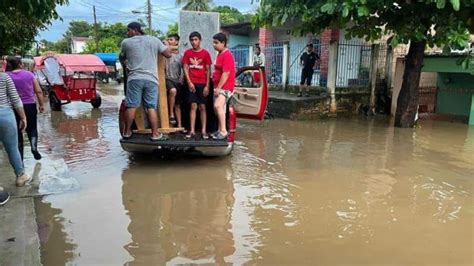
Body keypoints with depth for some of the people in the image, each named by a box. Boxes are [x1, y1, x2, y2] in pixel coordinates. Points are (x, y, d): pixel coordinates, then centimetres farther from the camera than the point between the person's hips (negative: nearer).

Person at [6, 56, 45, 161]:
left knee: (17, 131, 12)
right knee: (32, 129, 17)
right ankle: (34, 148, -5)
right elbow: (39, 91, -1)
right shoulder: (29, 74, -1)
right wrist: (41, 105, 8)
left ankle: (20, 156, 15)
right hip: (30, 106, 0)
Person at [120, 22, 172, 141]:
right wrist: (165, 46, 26)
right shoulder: (154, 40, 7)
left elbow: (121, 59, 23)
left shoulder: (126, 42, 8)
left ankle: (127, 132, 13)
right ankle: (155, 134, 4)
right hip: (151, 79, 0)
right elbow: (168, 54, 6)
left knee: (131, 106, 5)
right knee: (151, 108, 2)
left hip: (134, 78, 0)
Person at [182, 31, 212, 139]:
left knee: (202, 107, 3)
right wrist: (189, 82, -7)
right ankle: (192, 130, 5)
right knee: (193, 106, 2)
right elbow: (185, 68, 4)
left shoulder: (205, 53, 2)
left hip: (202, 84, -1)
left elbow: (208, 70, 1)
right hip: (192, 83, 1)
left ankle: (204, 130, 5)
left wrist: (207, 85, -5)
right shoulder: (187, 53, 6)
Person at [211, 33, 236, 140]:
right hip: (219, 86, 10)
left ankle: (223, 131, -21)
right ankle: (220, 130, 24)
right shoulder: (220, 54, 14)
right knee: (218, 107, 14)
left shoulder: (227, 55, -14)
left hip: (225, 86, -10)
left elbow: (226, 73, -21)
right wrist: (216, 87, 15)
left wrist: (218, 87, -21)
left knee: (218, 106, -25)